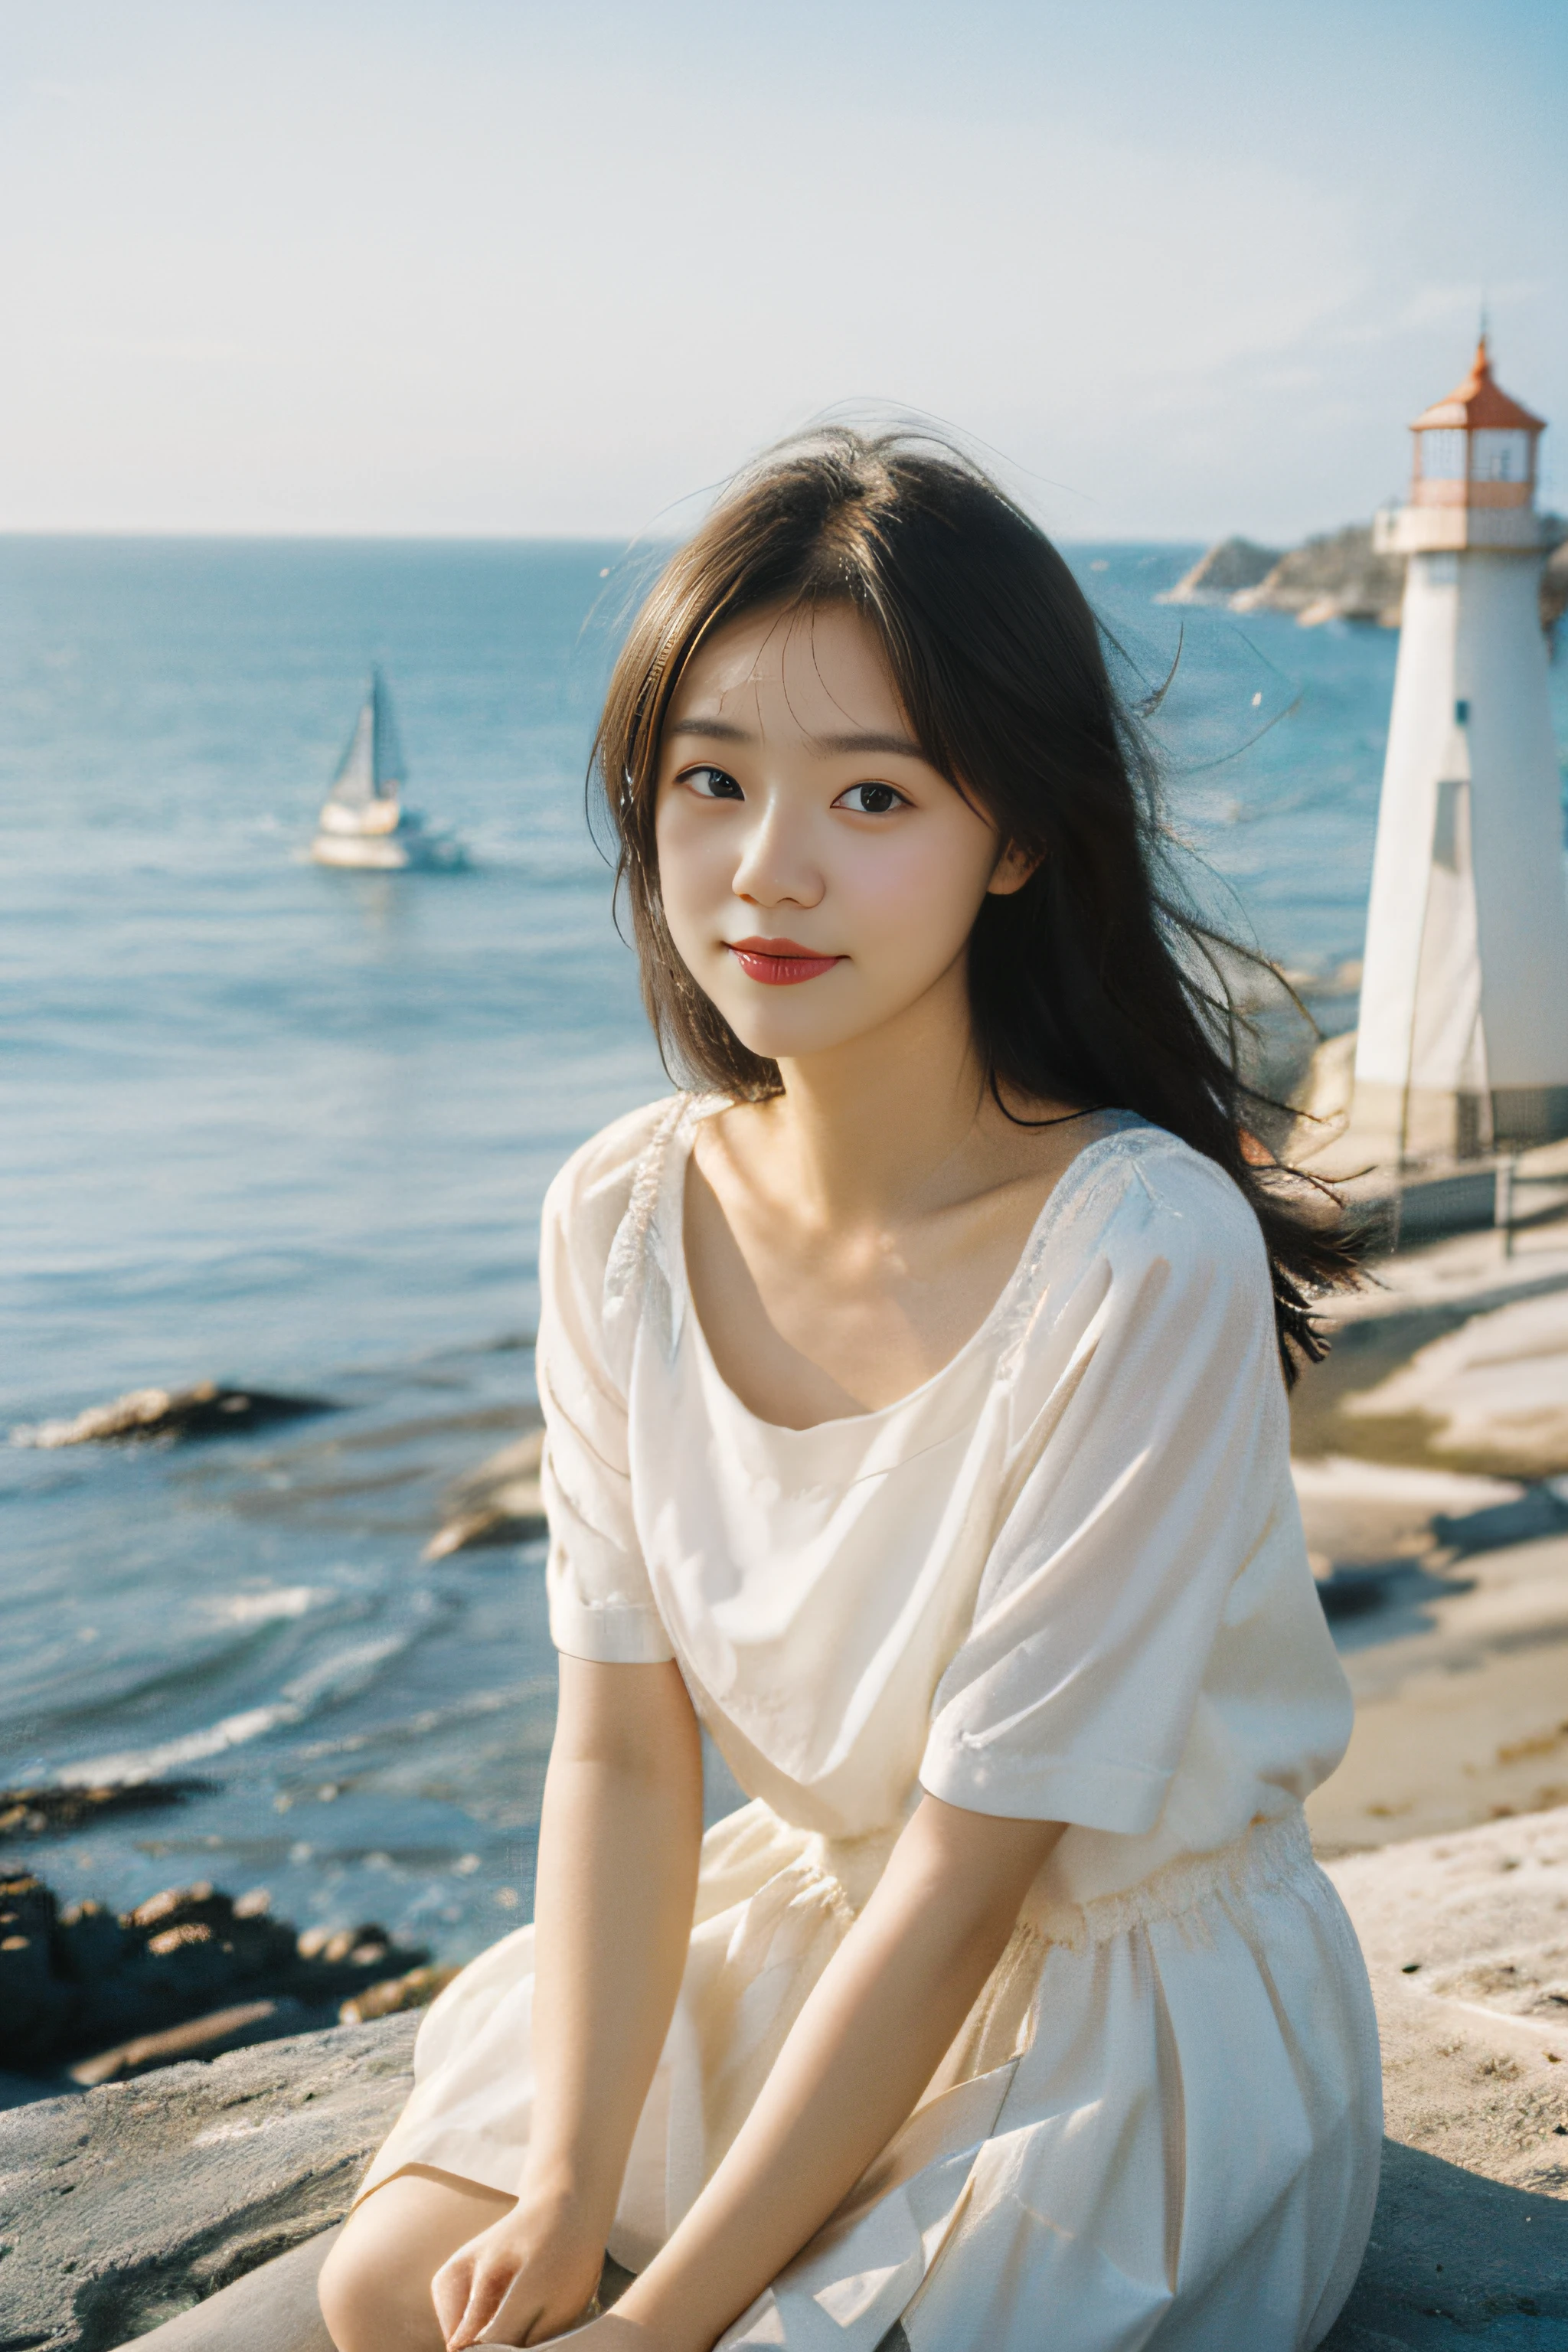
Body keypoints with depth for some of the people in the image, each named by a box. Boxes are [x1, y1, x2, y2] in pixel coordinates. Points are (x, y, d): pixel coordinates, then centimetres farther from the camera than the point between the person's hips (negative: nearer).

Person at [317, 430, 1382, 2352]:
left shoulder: (1142, 1258, -29)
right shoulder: (623, 1222, -10)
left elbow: (972, 1872, -26)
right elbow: (622, 1742, -8)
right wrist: (567, 2191, -19)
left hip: (1138, 1998, -5)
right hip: (811, 1924, 5)